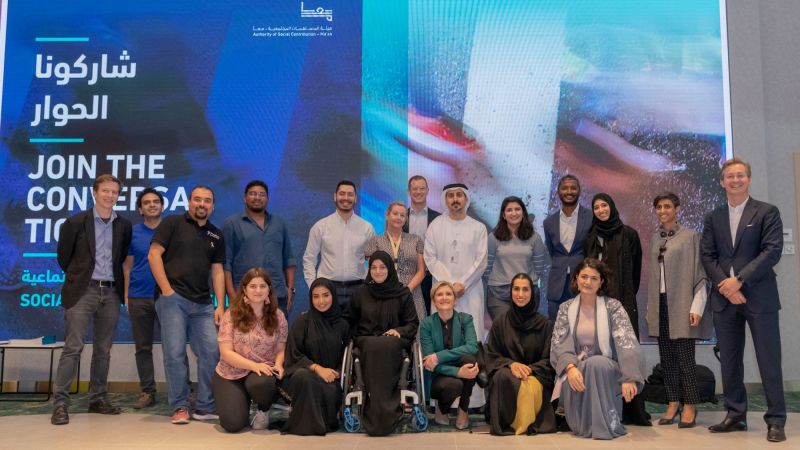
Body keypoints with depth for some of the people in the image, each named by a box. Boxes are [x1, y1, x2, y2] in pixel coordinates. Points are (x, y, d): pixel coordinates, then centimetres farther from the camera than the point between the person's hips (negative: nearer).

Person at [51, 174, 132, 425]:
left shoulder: (124, 226, 9)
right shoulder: (76, 222, 1)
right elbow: (63, 256, 7)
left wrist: (118, 284, 12)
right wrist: (78, 277, 12)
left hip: (111, 293, 3)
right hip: (83, 291, -3)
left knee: (103, 350, 8)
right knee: (73, 347, -8)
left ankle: (98, 399, 16)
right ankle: (60, 403, -3)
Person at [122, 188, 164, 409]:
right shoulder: (132, 232, 7)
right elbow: (127, 266, 9)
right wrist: (126, 295, 3)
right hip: (139, 297, 2)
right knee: (143, 347, 8)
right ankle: (147, 392, 16)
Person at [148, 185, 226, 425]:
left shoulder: (216, 235, 17)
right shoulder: (172, 223, 4)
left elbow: (217, 272, 15)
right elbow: (154, 254, -4)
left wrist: (221, 305, 5)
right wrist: (166, 289, -10)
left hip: (203, 303, 4)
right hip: (173, 298, -4)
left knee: (212, 352, -3)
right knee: (175, 353, -4)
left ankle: (205, 407, 8)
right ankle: (179, 407, 8)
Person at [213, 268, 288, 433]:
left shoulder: (277, 316, 1)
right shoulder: (232, 315, -5)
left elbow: (281, 349, 5)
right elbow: (226, 352, -10)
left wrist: (278, 364, -19)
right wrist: (254, 365, -24)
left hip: (263, 374, 1)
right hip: (230, 376, 0)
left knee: (260, 383, -37)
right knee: (233, 424, -19)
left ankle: (263, 410, 0)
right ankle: (243, 401, 19)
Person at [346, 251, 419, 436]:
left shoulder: (402, 293, 10)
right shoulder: (361, 293, 14)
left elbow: (413, 323, 8)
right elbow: (351, 322, 21)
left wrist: (399, 331, -11)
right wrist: (359, 338, 3)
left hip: (394, 342, -1)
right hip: (367, 341, 1)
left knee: (386, 346, -38)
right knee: (374, 347, -37)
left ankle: (375, 414, -37)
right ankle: (385, 414, -38)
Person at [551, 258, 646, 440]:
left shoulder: (613, 306, -4)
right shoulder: (566, 308, 4)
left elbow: (627, 343, -16)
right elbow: (558, 344, -5)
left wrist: (629, 378, -30)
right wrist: (570, 367, -26)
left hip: (606, 368, -1)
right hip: (577, 368, 1)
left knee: (595, 364, -35)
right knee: (571, 381, -33)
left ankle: (604, 424, -21)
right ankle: (581, 425, -5)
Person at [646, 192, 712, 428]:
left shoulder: (690, 236, -3)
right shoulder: (656, 238, 13)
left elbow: (699, 273, -5)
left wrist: (697, 307, -12)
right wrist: (650, 307, 13)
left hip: (681, 305, -5)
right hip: (661, 305, 5)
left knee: (685, 357, -4)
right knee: (667, 357, 7)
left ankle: (690, 406, 8)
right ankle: (672, 403, 15)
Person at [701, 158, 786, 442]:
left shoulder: (767, 212, 2)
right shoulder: (713, 218, 13)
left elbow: (772, 251, -8)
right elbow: (707, 256, 7)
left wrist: (740, 280, -15)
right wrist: (724, 285, -9)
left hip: (759, 296, -3)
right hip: (724, 298, 4)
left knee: (769, 361, -1)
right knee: (729, 361, 7)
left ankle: (776, 421, 9)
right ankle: (735, 416, 16)